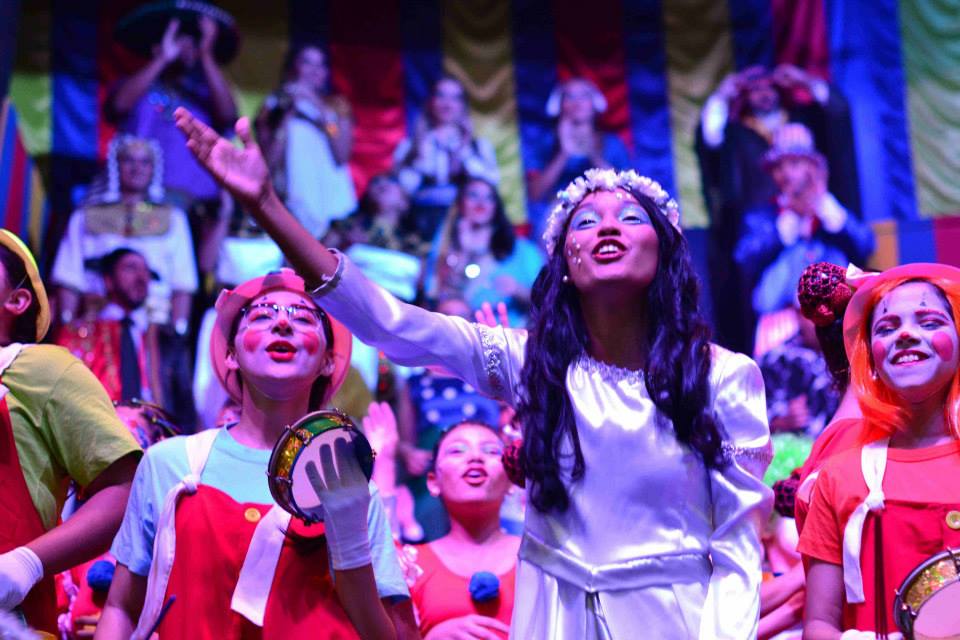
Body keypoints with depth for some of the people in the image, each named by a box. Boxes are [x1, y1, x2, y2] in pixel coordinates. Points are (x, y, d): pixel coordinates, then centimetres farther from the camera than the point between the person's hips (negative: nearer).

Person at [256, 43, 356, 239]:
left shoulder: (336, 105, 11)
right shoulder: (274, 106, 7)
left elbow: (342, 156, -3)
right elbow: (270, 160, -4)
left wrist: (321, 110, -7)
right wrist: (288, 115, -5)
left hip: (332, 201, 1)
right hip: (294, 204, -1)